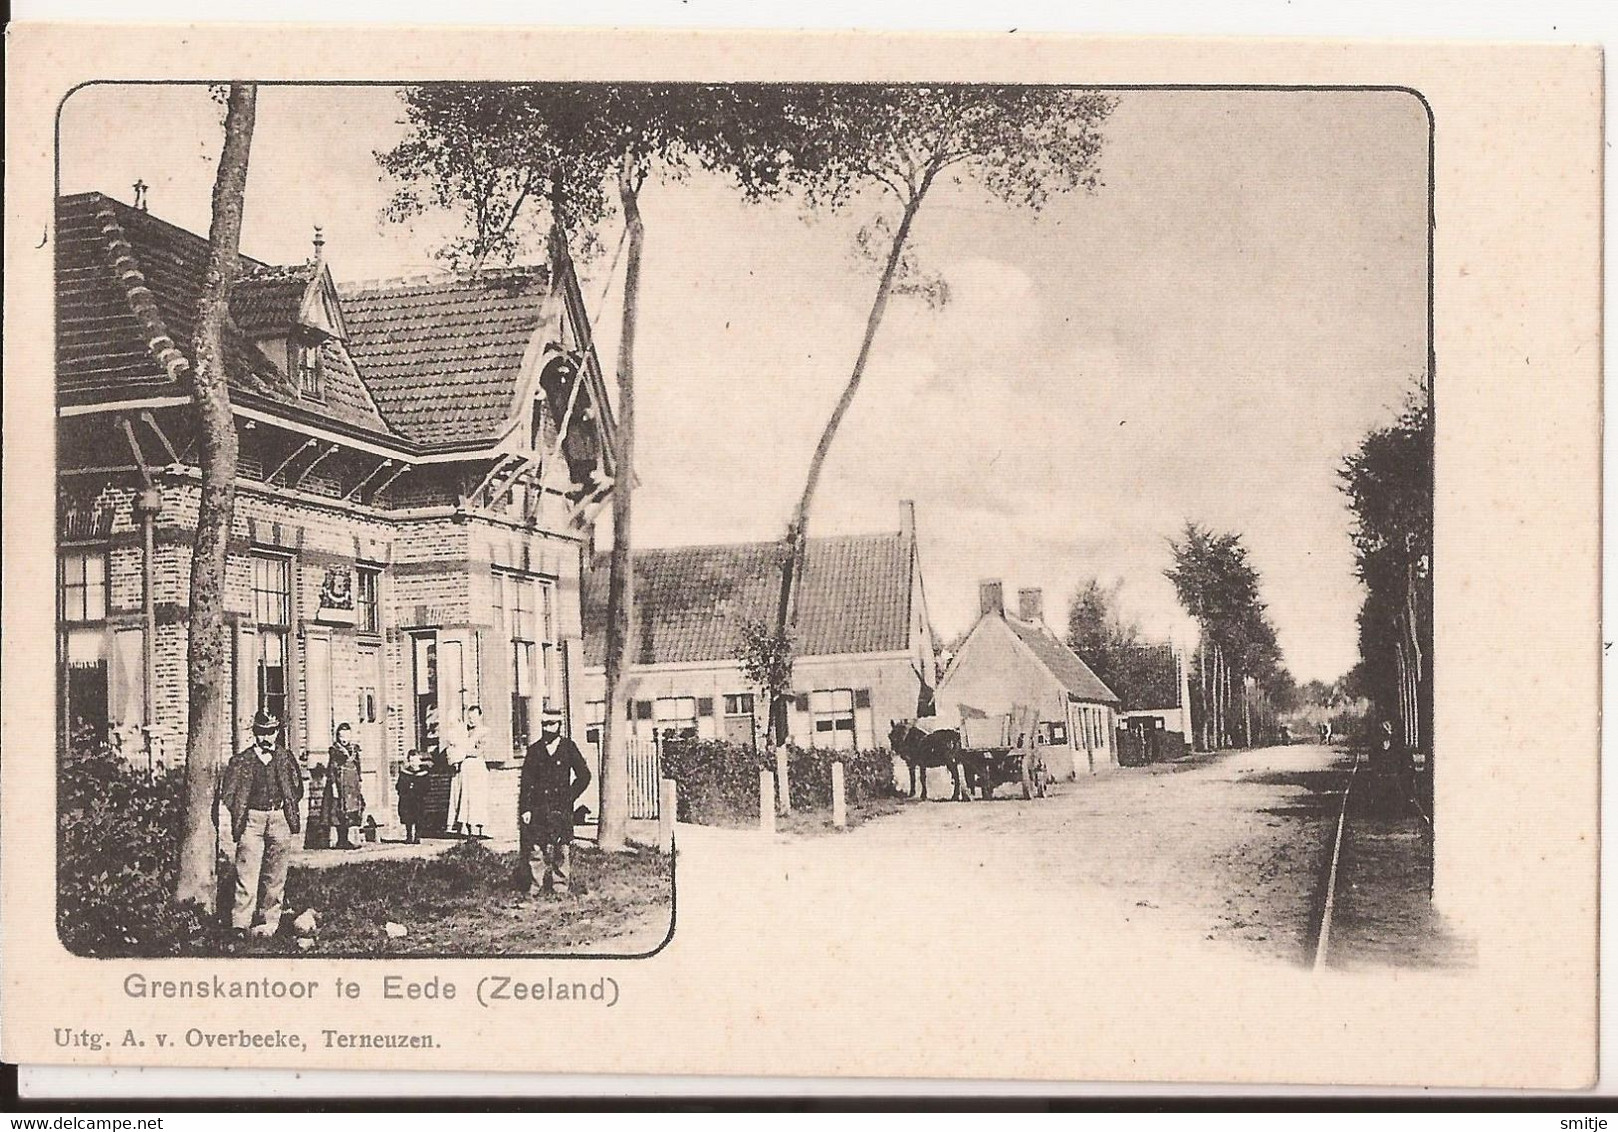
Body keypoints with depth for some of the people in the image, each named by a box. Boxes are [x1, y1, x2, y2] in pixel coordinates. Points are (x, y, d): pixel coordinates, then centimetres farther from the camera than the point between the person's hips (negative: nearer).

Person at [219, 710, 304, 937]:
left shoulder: (285, 758, 7)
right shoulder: (242, 761, 2)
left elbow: (298, 788, 16)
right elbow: (227, 792, 5)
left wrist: (289, 810, 8)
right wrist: (240, 814, 1)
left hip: (280, 819, 2)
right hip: (252, 821, -2)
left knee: (276, 876, 4)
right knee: (247, 873, -10)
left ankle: (269, 923, 11)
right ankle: (240, 924, -13)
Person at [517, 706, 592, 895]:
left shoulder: (568, 747, 6)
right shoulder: (534, 750, 7)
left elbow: (584, 775, 10)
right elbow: (526, 782, 6)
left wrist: (570, 798, 3)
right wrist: (525, 808, -3)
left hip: (562, 807, -1)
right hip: (538, 807, 1)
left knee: (563, 848, -3)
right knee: (535, 847, -4)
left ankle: (561, 885, 3)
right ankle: (534, 885, 3)